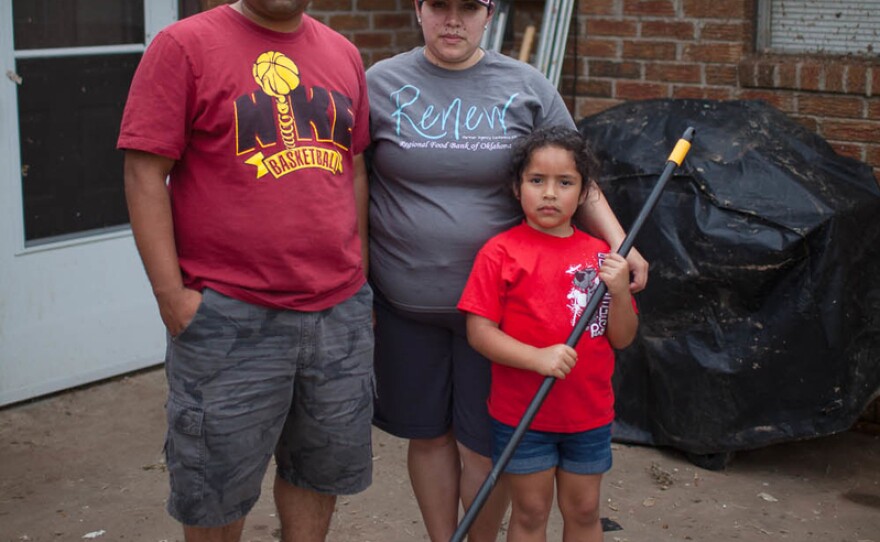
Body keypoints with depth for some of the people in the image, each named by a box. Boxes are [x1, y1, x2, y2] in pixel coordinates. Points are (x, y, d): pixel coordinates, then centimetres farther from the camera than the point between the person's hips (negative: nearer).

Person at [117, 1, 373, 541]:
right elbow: (145, 173, -9)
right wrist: (171, 293, -13)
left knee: (322, 468, 17)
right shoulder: (184, 45, -6)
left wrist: (361, 277, 13)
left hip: (340, 309, 5)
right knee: (220, 483, 8)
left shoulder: (343, 55, 10)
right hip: (231, 315, -5)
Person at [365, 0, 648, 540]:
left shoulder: (526, 86, 2)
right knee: (429, 434, 13)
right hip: (406, 302, 1)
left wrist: (619, 243, -9)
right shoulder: (380, 83, 1)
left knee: (484, 444, 5)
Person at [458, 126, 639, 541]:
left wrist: (620, 291, -14)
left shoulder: (600, 255, 2)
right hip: (521, 413, -3)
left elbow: (622, 339, 4)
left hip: (589, 414, 4)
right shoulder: (501, 252, -10)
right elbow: (479, 332, -14)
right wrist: (538, 357, -26)